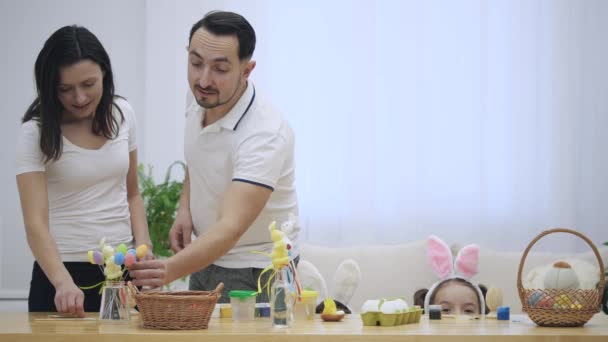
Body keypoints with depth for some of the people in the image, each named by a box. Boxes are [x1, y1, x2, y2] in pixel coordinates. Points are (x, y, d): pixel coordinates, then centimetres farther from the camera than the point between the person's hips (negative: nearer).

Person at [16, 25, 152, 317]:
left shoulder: (122, 115, 1)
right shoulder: (36, 133, -11)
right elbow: (36, 222, -20)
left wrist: (143, 246, -5)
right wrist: (63, 282, -34)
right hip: (63, 270, -3)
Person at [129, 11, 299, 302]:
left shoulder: (265, 134, -30)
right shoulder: (199, 103, -6)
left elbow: (231, 228, -40)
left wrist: (170, 270, -54)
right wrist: (184, 209, -1)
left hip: (253, 272, -7)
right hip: (206, 258, 7)